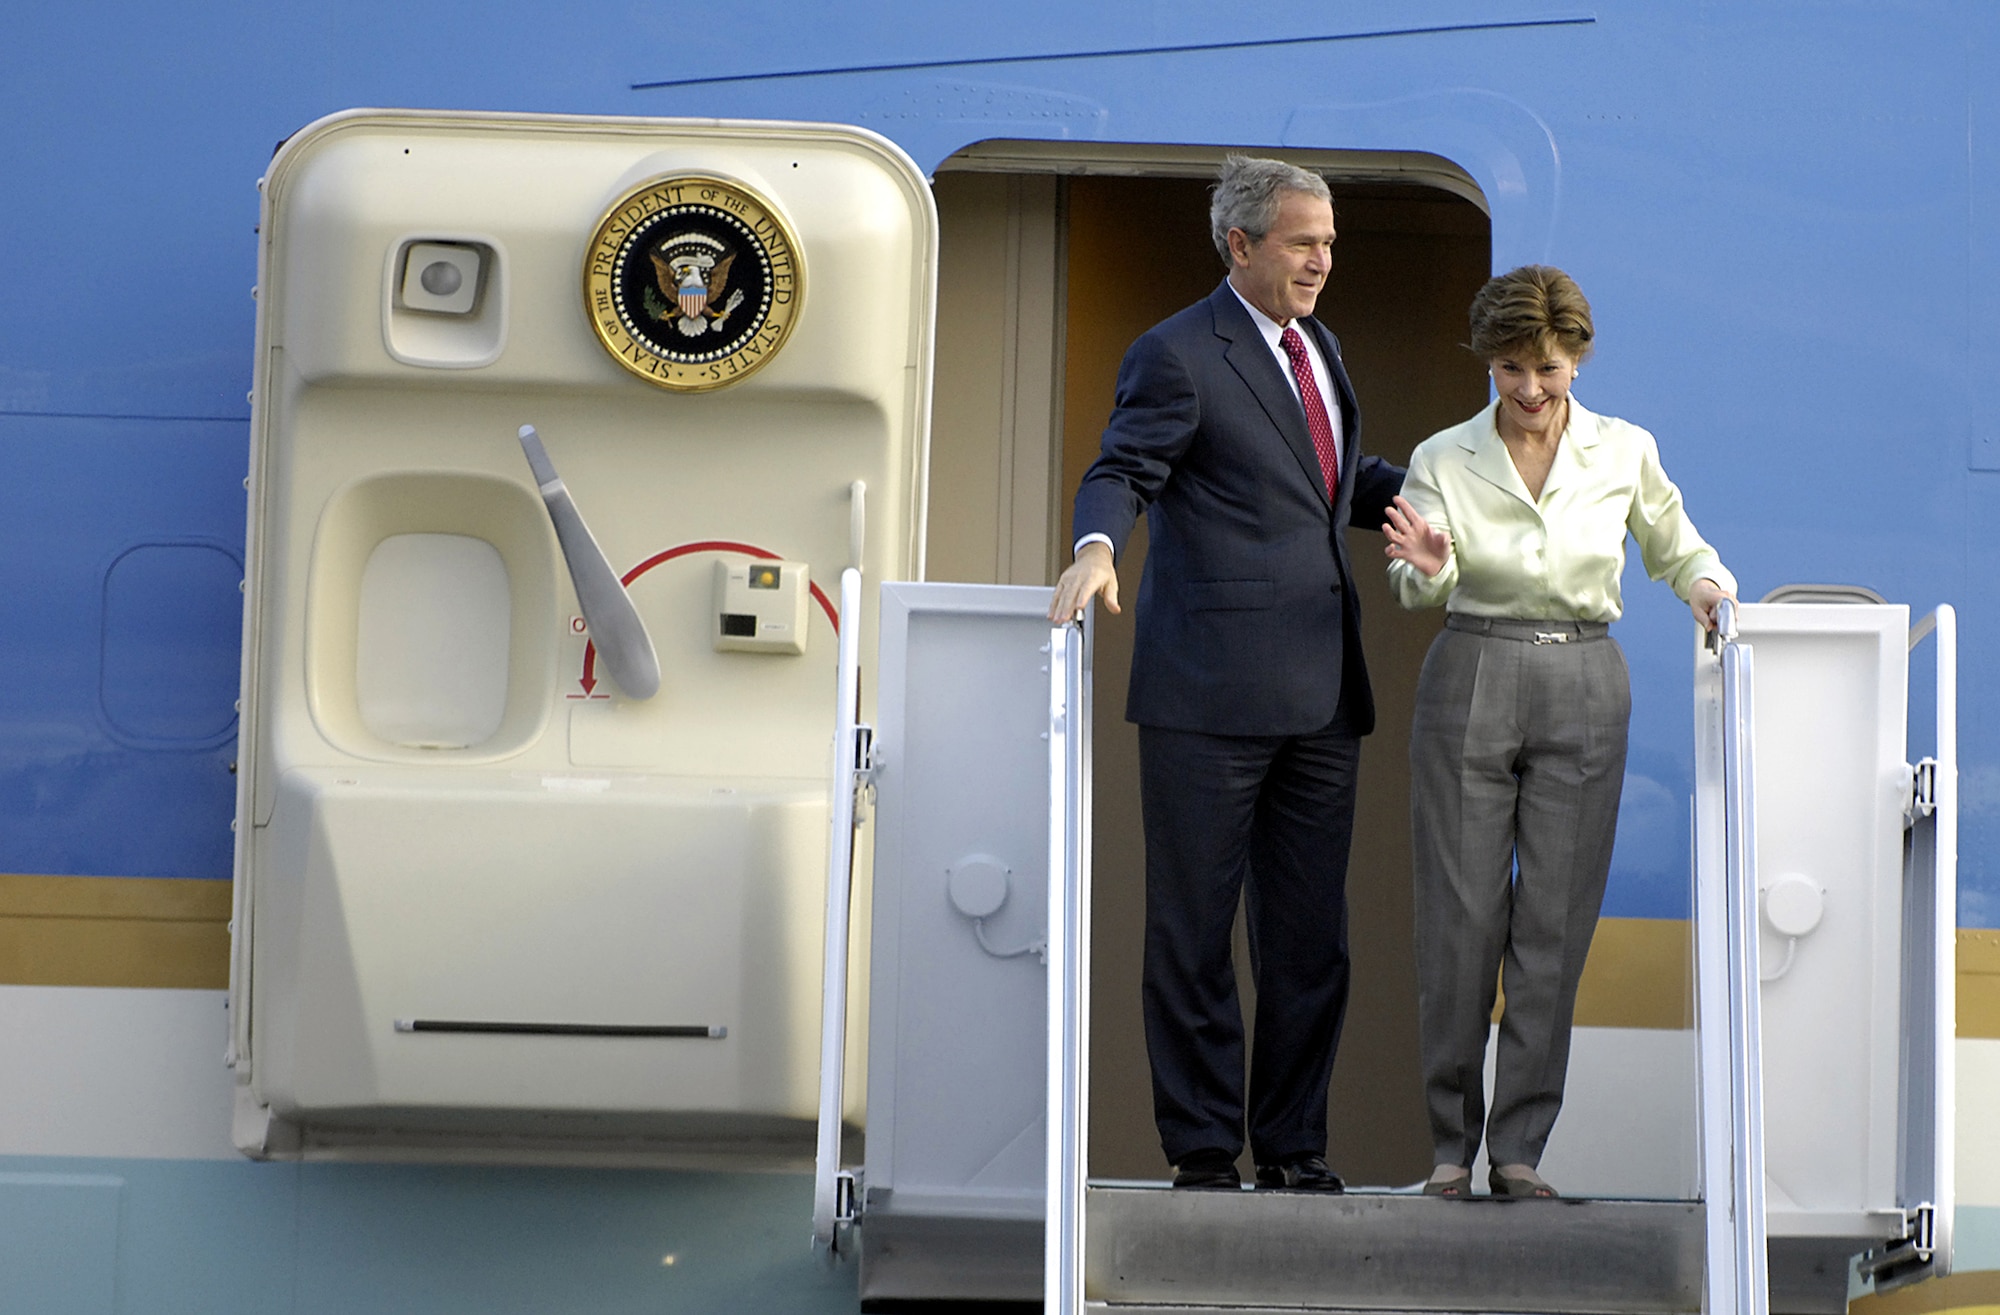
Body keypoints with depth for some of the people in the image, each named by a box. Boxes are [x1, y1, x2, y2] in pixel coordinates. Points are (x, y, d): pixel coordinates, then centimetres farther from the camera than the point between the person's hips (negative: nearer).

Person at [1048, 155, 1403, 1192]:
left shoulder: (1317, 349, 19)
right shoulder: (1179, 356, -5)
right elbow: (1122, 472, -14)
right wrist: (1098, 546, -34)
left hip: (1319, 696, 7)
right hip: (1211, 692, -7)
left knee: (1311, 938, 8)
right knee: (1192, 931, 0)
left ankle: (1293, 1148, 16)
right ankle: (1202, 1153, 6)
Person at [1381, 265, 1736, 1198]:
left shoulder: (1624, 453, 3)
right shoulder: (1443, 460, 1)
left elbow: (1676, 549, 16)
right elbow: (1416, 588, -7)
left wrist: (1707, 587, -6)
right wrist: (1426, 568, -30)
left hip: (1583, 689, 1)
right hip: (1471, 681, -1)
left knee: (1555, 921, 0)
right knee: (1460, 918, -2)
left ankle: (1520, 1147, 7)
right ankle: (1451, 1145, 9)